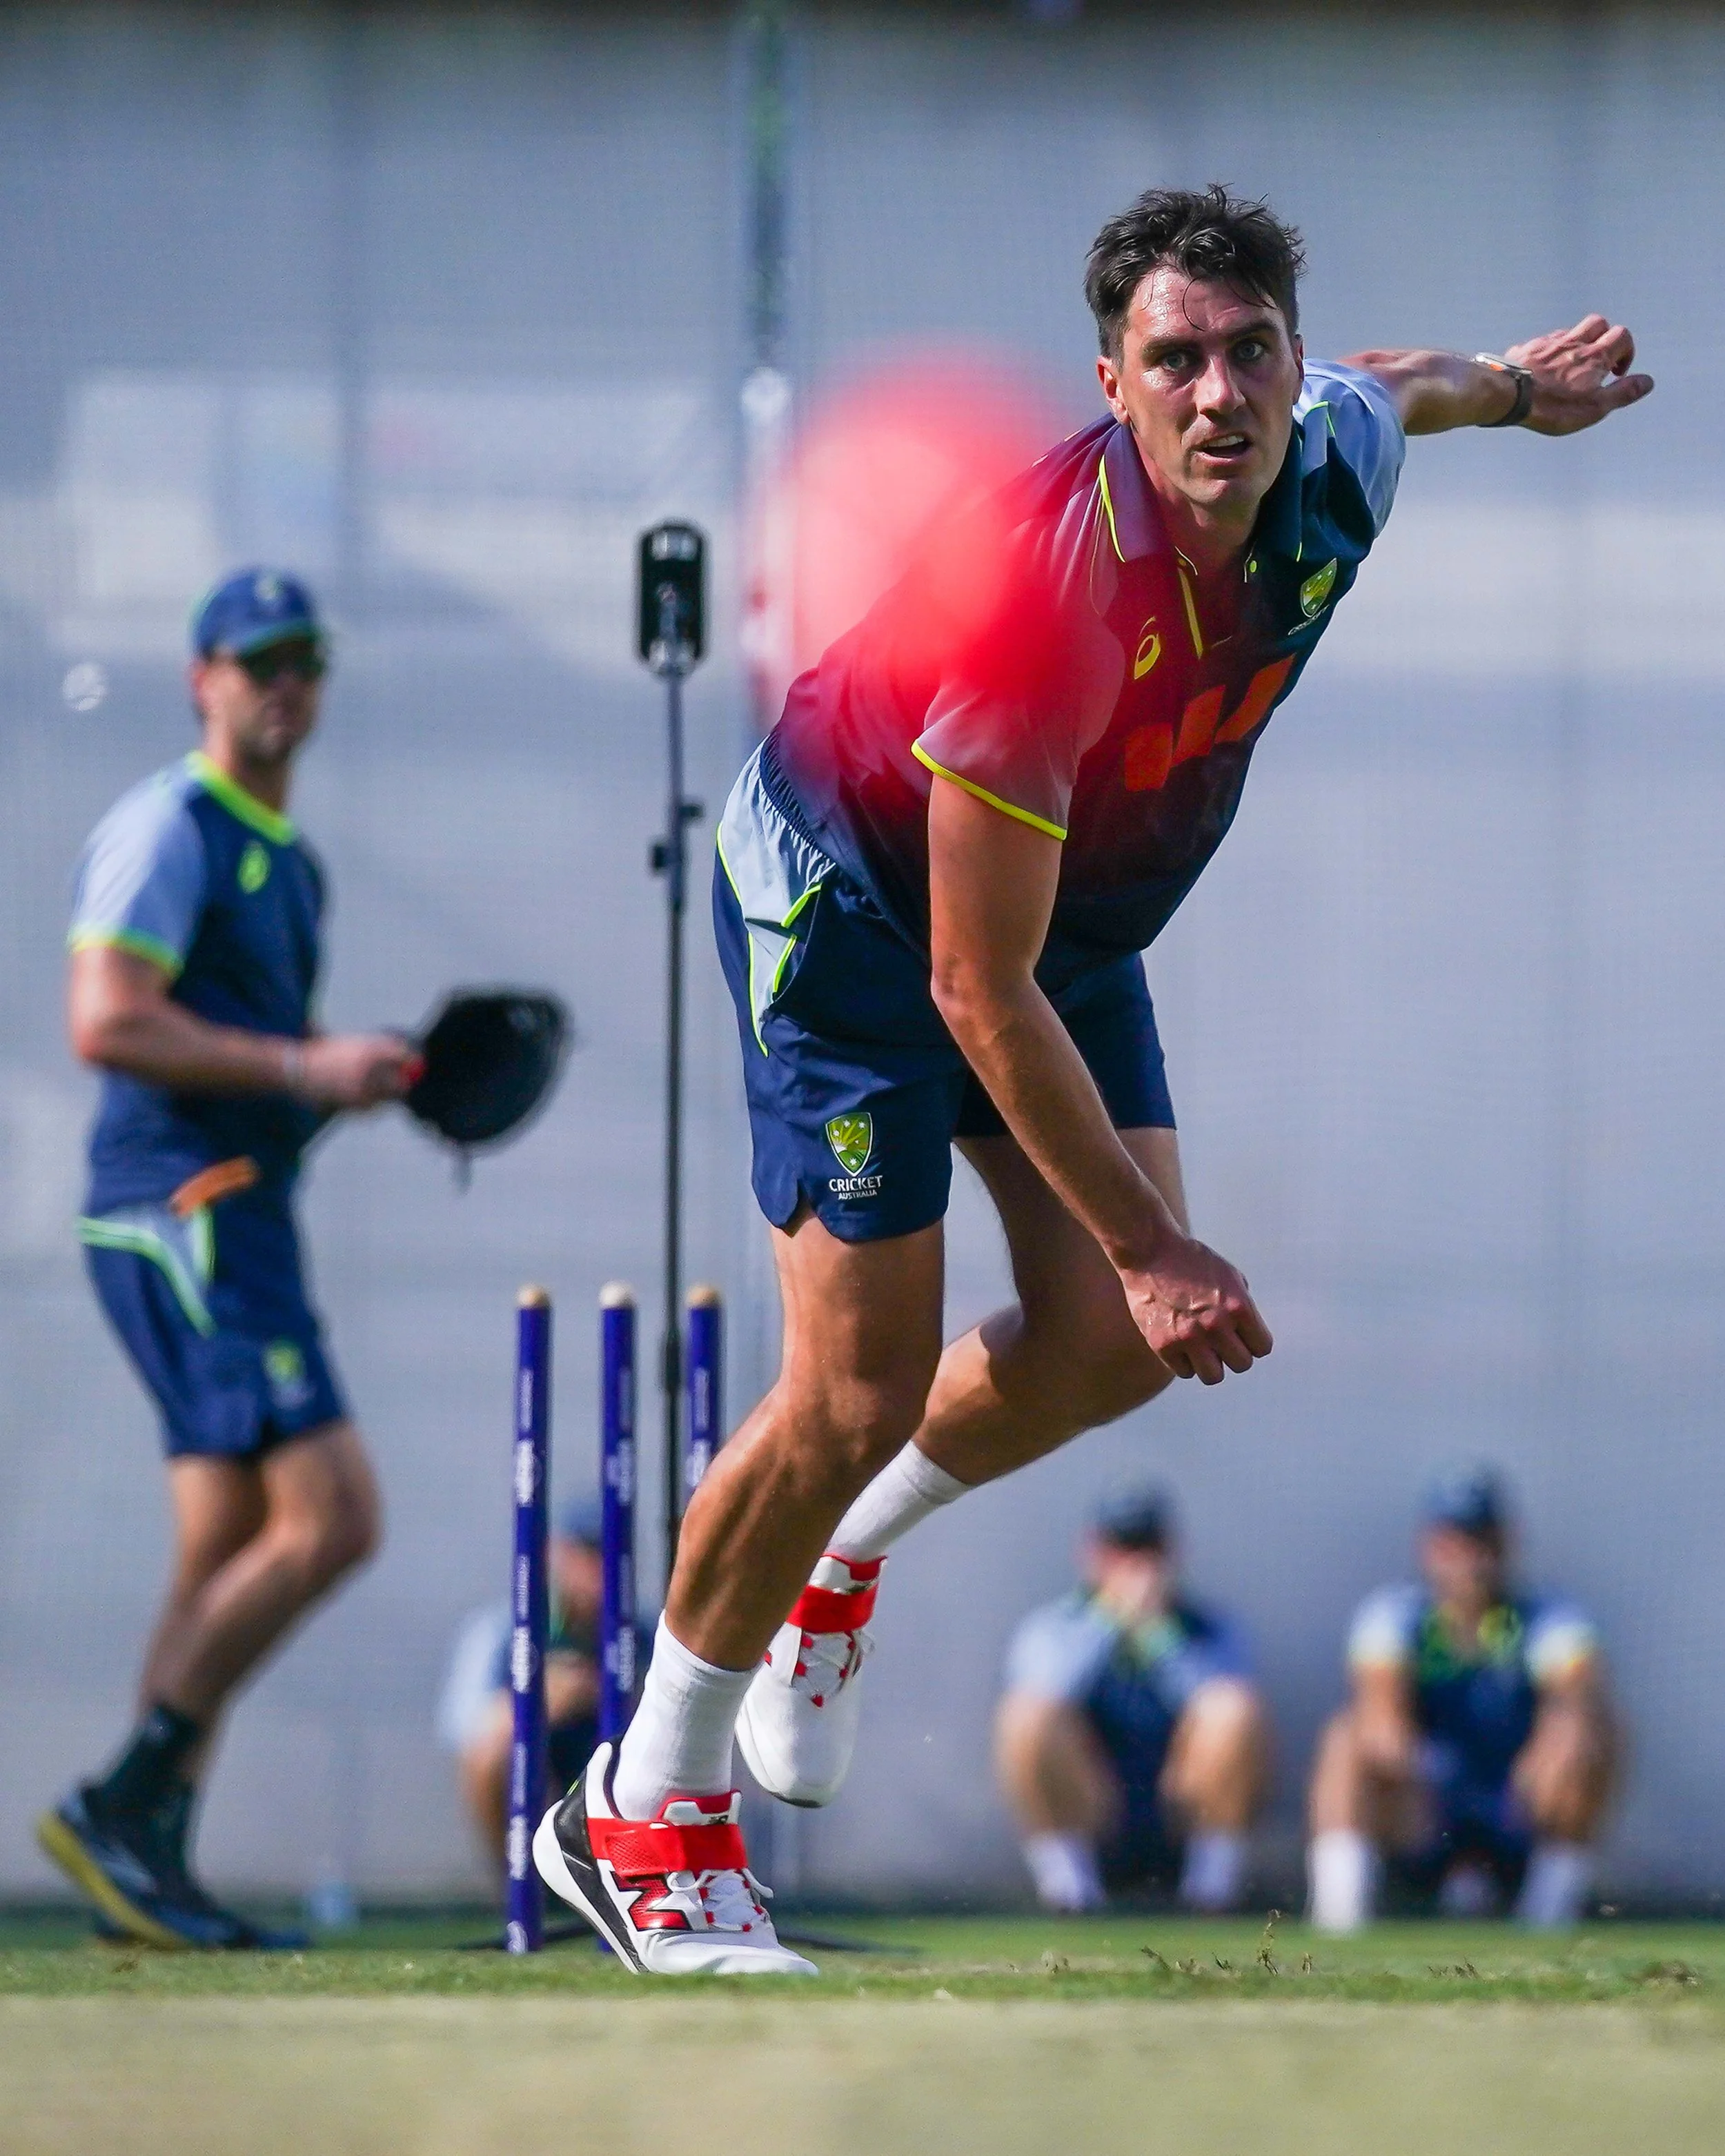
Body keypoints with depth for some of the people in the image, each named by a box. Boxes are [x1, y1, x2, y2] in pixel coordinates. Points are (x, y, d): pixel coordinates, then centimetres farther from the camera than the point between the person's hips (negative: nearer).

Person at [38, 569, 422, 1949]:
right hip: (177, 1215, -10)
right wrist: (303, 1069, -19)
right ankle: (123, 1806, -14)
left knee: (226, 1560, 7)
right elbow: (110, 1022, -18)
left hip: (242, 1219, 10)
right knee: (330, 1518, -17)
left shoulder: (287, 858, 21)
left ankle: (151, 1860, 8)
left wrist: (361, 1070, 11)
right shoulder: (169, 830, -8)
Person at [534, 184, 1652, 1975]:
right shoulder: (1043, 595, -38)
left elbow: (1385, 385, 12)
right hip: (848, 898, -7)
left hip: (1081, 906, 7)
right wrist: (1149, 1242, -26)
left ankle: (837, 1558, 30)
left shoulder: (1333, 466, -19)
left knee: (1112, 1343, -1)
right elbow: (978, 991, -31)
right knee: (858, 1392, -10)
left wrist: (1515, 386, 33)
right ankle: (643, 1811, 8)